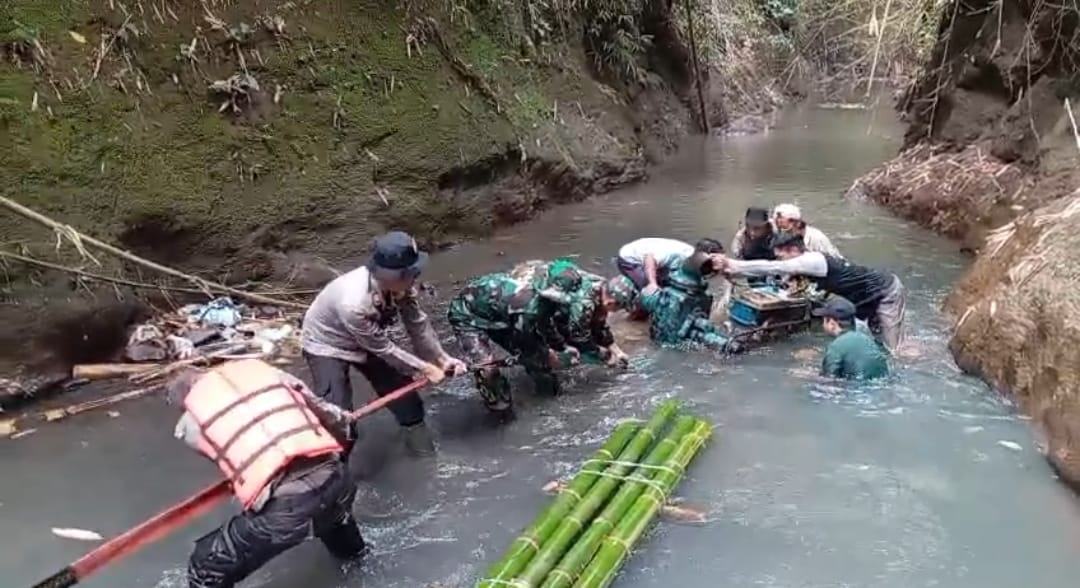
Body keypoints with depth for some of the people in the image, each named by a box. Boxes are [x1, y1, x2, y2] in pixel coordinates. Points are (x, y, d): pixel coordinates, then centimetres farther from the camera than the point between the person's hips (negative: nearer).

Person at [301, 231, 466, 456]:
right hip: (326, 345, -6)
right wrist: (424, 369, -19)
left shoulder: (400, 285, -26)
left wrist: (442, 358, -9)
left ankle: (415, 429, 35)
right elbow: (384, 349, -29)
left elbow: (418, 324, -8)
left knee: (399, 385, 10)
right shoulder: (354, 303, -43)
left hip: (368, 340, 6)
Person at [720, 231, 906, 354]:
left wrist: (735, 266, -26)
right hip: (877, 294, 9)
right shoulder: (811, 261, 3)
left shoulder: (812, 260, -26)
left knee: (893, 349, -7)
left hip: (887, 291, -9)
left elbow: (772, 268, -30)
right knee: (880, 344, 16)